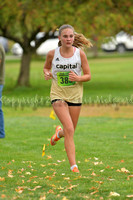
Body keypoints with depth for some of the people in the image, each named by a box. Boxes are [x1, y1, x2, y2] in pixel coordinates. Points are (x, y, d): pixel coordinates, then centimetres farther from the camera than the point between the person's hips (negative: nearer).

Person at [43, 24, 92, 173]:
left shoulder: (80, 53, -7)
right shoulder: (52, 54, -7)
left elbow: (88, 76, -1)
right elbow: (46, 67, 13)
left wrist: (77, 78, -22)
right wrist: (47, 73, -10)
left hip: (75, 95, 2)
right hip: (58, 95, -2)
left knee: (70, 131, 11)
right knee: (69, 129, -17)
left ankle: (59, 133, 50)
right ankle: (73, 166, -12)